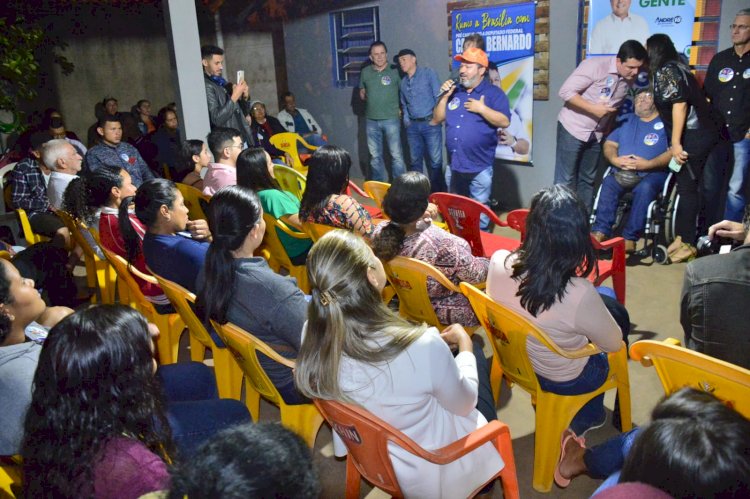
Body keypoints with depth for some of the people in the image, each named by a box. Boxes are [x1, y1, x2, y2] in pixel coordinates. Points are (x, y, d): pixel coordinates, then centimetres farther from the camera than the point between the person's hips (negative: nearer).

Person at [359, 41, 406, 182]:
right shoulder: (365, 72, 6)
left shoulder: (395, 71, -4)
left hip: (391, 119, -4)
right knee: (375, 156, 12)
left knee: (396, 155, -3)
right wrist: (372, 100, 3)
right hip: (372, 120, 4)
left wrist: (399, 107, -7)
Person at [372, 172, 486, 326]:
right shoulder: (439, 242, -40)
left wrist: (422, 220, 1)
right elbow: (476, 274, -23)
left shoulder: (380, 232, -20)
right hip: (447, 313, -7)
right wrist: (490, 263, -4)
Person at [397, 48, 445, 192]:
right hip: (412, 126, 5)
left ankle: (439, 192, 5)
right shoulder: (403, 82, 16)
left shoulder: (428, 73, -1)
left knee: (435, 161, -4)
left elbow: (438, 96, -7)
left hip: (430, 123, -5)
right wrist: (406, 120, 7)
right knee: (415, 160, 10)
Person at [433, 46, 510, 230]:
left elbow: (504, 121, -15)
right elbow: (437, 119, 10)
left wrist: (482, 108, -19)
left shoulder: (493, 93, -5)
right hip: (453, 165, 6)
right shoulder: (454, 91, 11)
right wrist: (444, 97, -2)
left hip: (479, 167, -5)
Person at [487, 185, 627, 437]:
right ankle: (587, 415, 41)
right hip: (564, 381, -4)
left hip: (514, 359, 4)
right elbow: (614, 343, -18)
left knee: (605, 301, 24)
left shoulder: (499, 262, -25)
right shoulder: (579, 294, -38)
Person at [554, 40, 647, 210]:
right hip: (572, 129, -6)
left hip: (597, 134, 6)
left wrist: (608, 130, 9)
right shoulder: (595, 65, -21)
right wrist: (593, 108, -25)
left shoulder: (632, 78, -3)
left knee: (588, 180, 12)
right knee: (566, 180, -4)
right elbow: (566, 91, -22)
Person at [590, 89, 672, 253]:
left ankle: (630, 238, -35)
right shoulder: (627, 121, 26)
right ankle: (600, 232, -32)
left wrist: (648, 164, -18)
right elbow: (609, 144, 17)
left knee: (644, 188, -35)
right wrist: (615, 159, -5)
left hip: (653, 173, -4)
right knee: (609, 183, -27)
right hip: (622, 172, 4)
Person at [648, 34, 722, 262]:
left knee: (687, 187, -5)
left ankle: (687, 243, 1)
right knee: (687, 187, 12)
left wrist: (676, 143, -19)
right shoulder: (675, 68, 20)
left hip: (693, 137, -9)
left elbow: (680, 104, -17)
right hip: (704, 134, 9)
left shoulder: (665, 71, -8)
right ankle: (682, 238, 18)